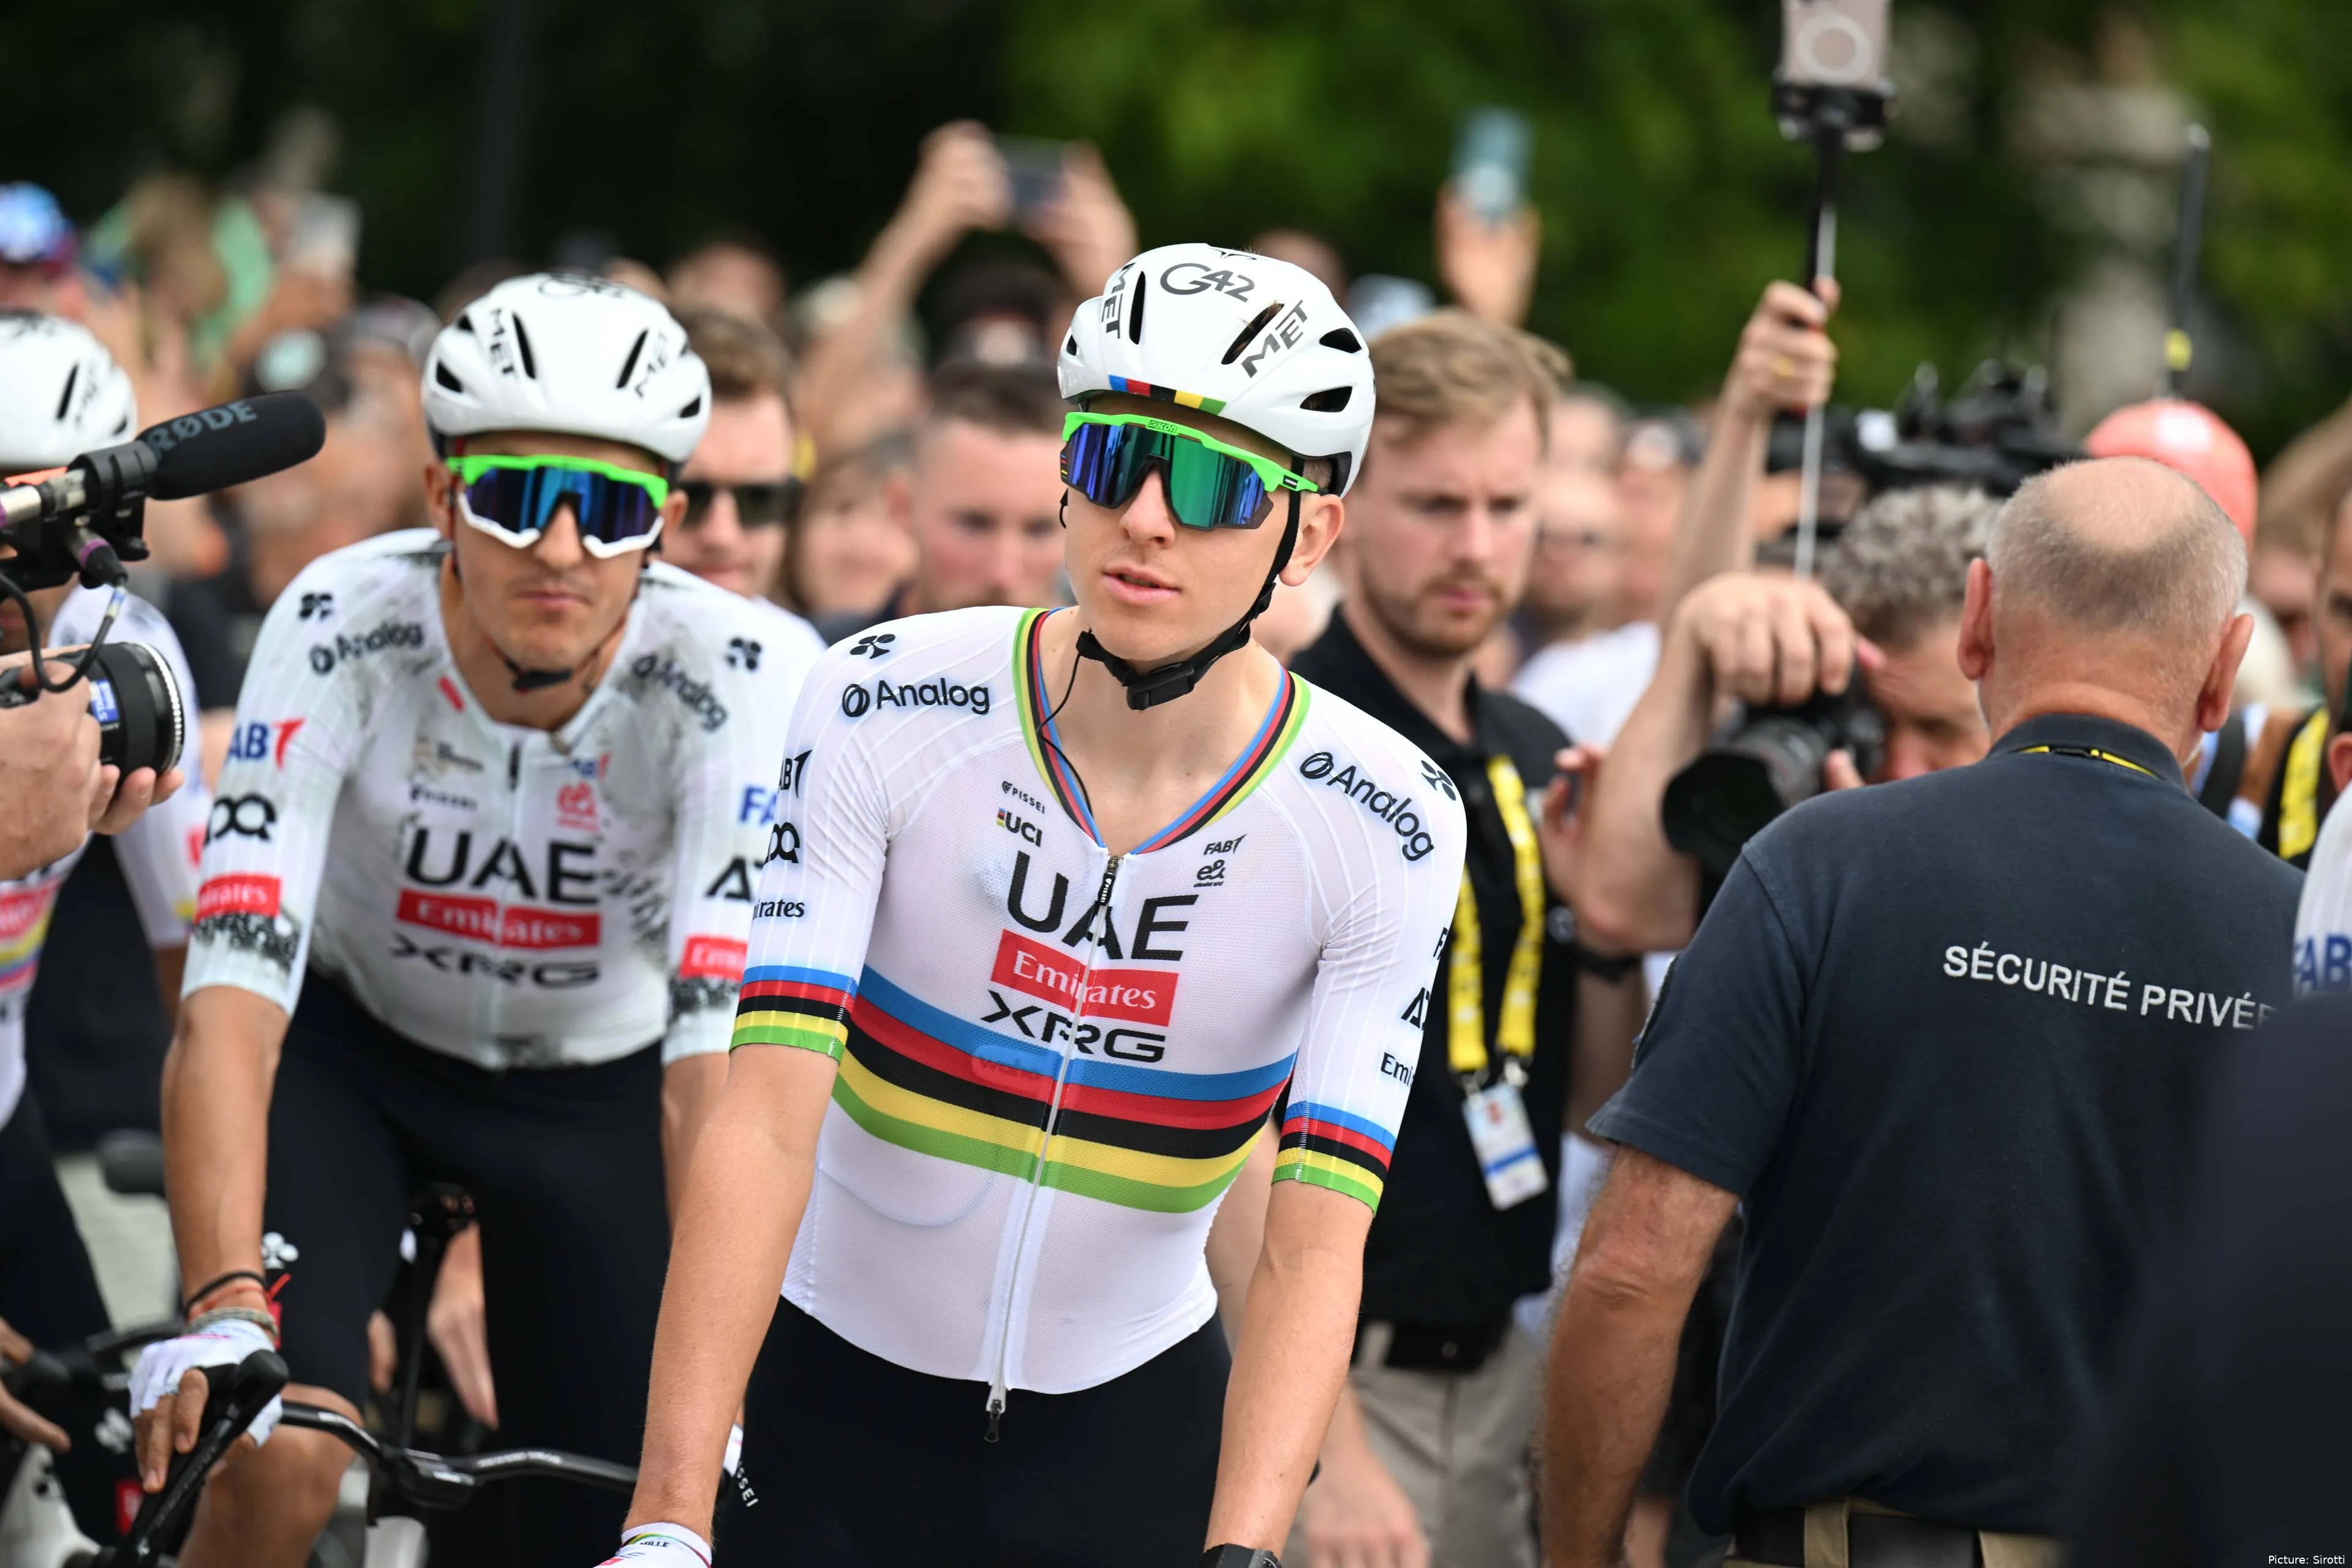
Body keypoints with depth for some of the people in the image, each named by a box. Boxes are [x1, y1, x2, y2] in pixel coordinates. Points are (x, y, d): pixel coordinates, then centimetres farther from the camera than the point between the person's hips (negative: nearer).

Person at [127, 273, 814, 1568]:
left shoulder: (725, 683, -29)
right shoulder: (341, 633, -30)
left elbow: (721, 1050, -34)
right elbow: (232, 999, -36)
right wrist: (223, 1313, -50)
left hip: (596, 1083, 1)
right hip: (353, 1039, -1)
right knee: (277, 1459, -24)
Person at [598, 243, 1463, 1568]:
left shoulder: (1383, 831, -13)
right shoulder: (886, 709, -15)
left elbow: (1317, 1247, -18)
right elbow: (767, 1122, -22)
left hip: (1131, 1418, 1)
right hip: (830, 1395, -1)